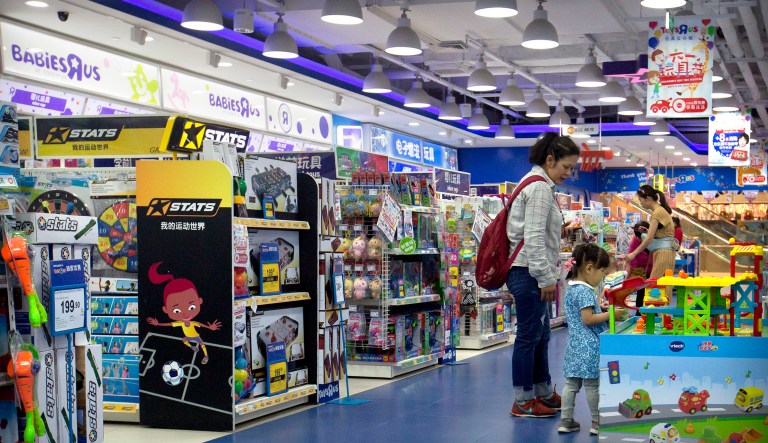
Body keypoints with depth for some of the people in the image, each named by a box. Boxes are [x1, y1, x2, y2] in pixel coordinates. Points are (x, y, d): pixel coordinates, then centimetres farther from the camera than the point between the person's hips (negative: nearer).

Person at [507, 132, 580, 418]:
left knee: (540, 336, 16)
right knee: (529, 336, -4)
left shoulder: (537, 185, 18)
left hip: (531, 274, 11)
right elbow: (534, 237, -21)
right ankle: (523, 402, 3)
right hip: (529, 273, -11)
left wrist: (547, 275, 23)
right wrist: (546, 277, -18)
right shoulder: (539, 188, -15)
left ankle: (544, 394, 26)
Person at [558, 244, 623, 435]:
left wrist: (601, 310, 16)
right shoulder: (585, 291, -17)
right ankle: (597, 423, 8)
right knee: (592, 385, 0)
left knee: (571, 382, 10)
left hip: (574, 345, 9)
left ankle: (566, 420, 13)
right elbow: (587, 319, -22)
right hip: (588, 346, -9)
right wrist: (610, 314, -15)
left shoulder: (571, 288, 12)